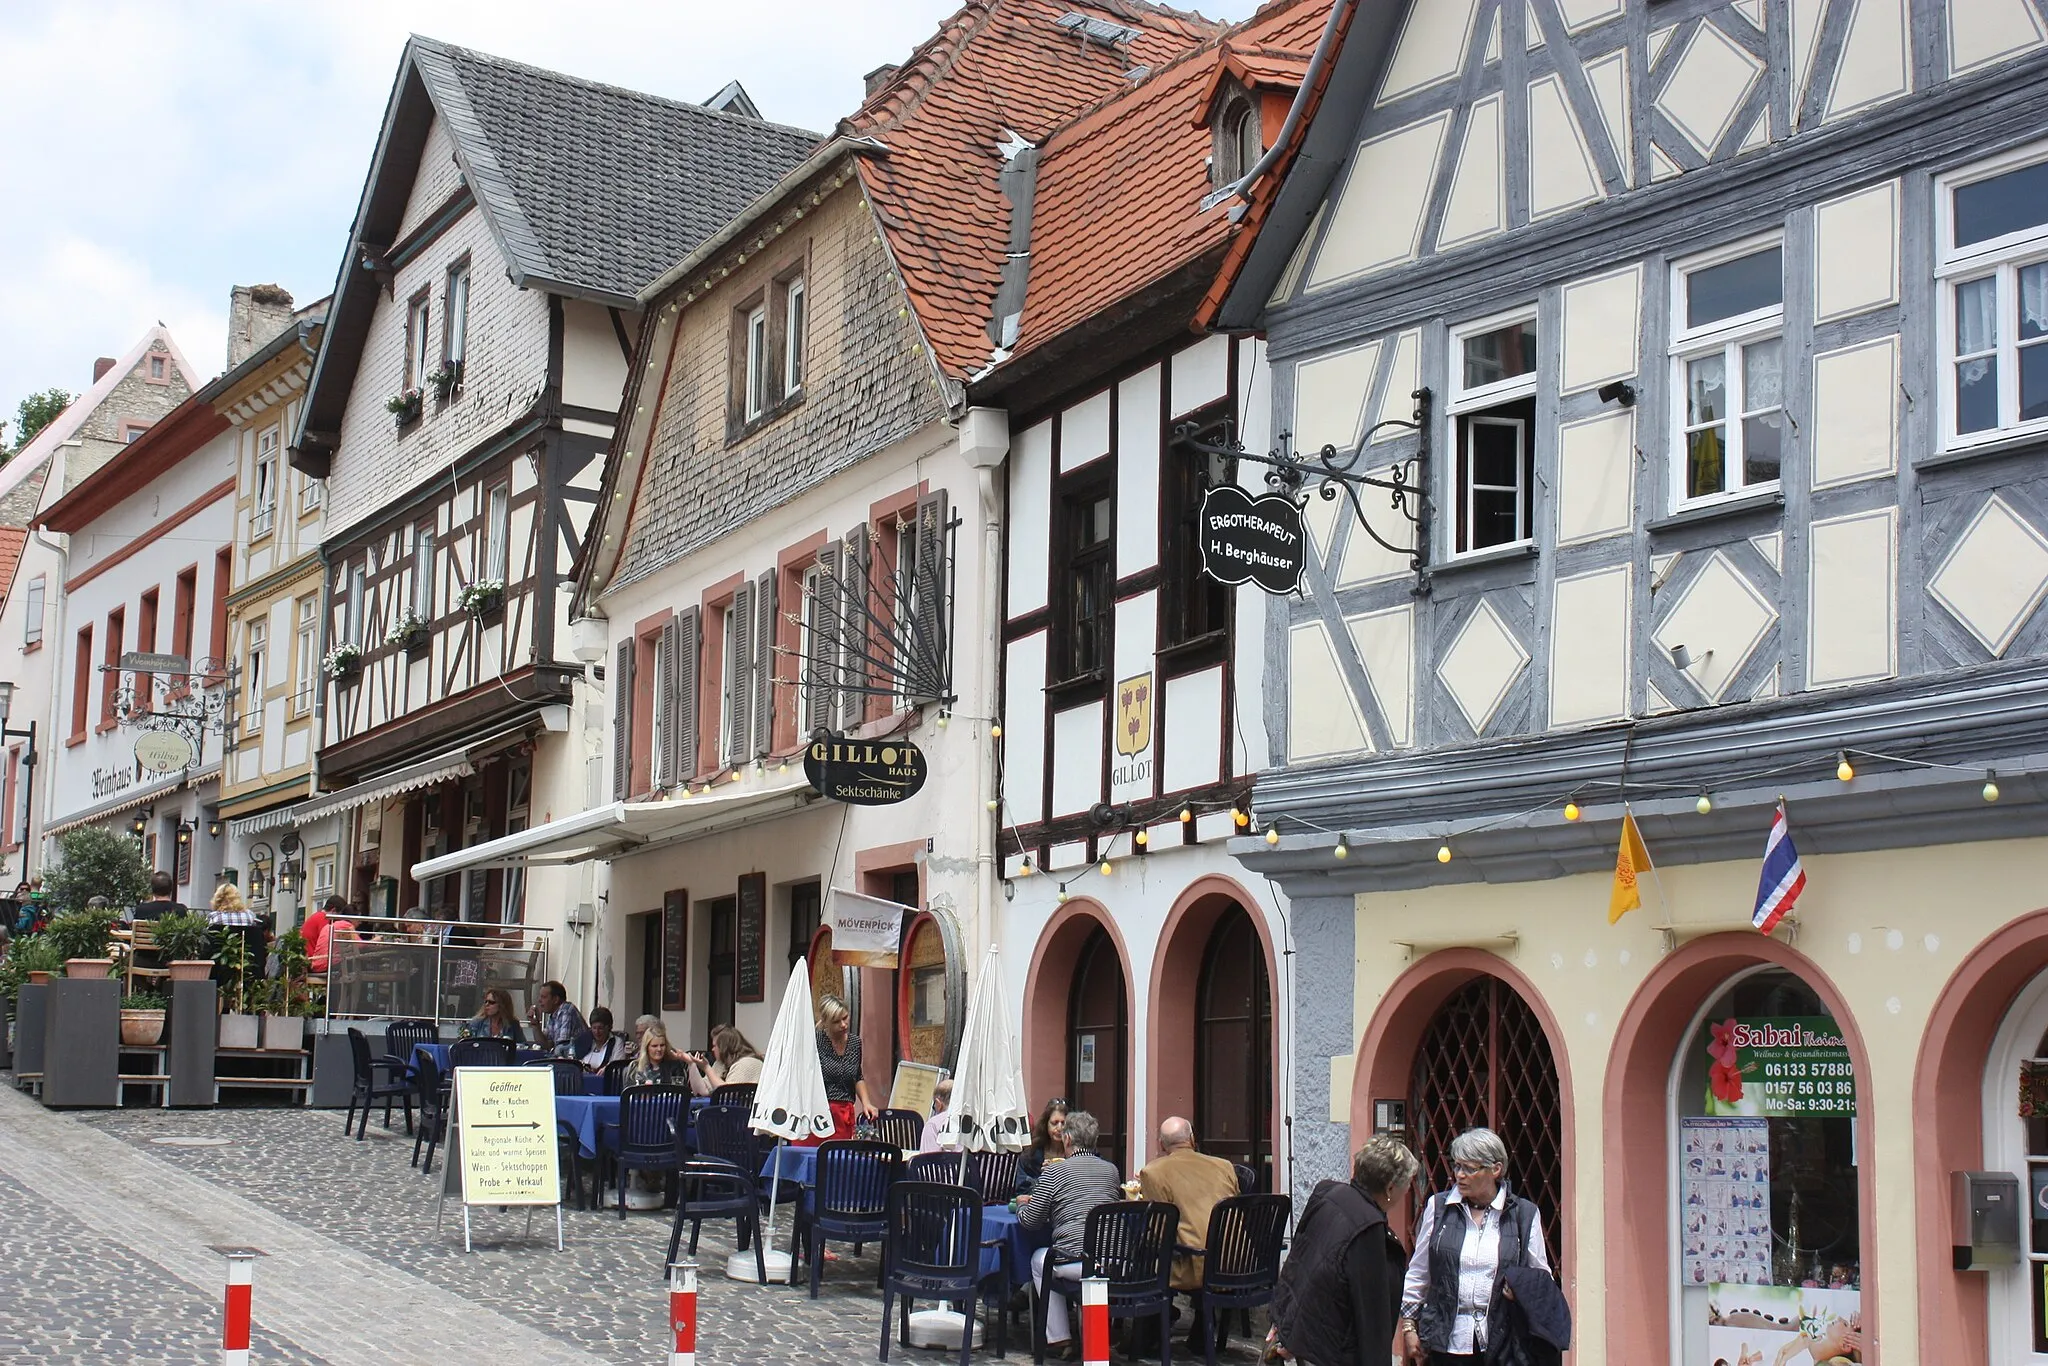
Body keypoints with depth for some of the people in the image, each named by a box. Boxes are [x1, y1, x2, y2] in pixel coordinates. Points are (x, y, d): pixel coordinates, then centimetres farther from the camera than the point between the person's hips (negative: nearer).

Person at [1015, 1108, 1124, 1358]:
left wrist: (1023, 1204, 25)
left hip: (1075, 1262, -5)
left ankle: (1060, 1337, 22)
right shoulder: (1111, 1170, 13)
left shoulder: (1054, 1173, 0)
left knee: (1039, 1259, 25)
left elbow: (1029, 1221, 1)